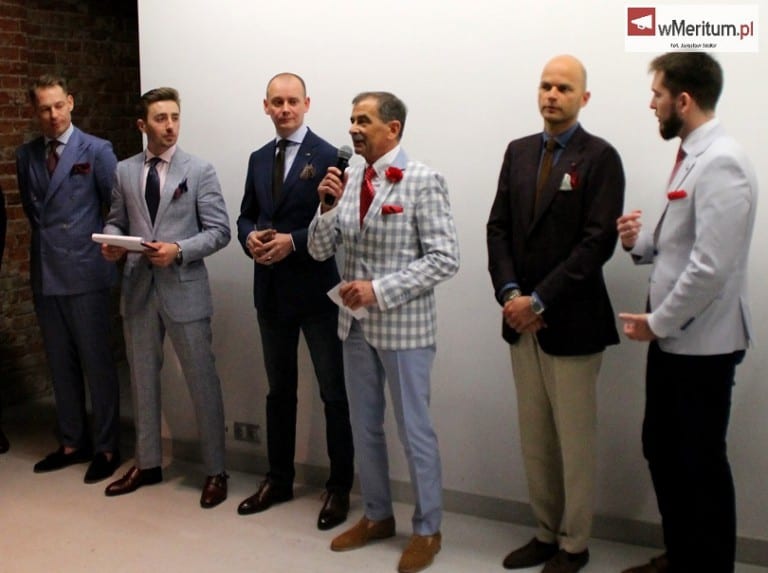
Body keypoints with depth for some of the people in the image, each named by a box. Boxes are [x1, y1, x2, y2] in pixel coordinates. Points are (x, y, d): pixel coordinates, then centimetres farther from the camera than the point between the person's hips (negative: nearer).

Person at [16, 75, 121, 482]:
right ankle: (72, 442, 24)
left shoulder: (96, 151, -4)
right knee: (60, 364, 12)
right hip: (44, 274, 5)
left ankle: (106, 448, 12)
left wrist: (103, 246, -4)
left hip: (84, 273, -5)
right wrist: (47, 238, 11)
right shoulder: (25, 155, 10)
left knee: (97, 363, 1)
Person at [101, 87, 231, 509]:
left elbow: (219, 230, -6)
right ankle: (147, 463, 30)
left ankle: (215, 471, 14)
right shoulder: (124, 171, 9)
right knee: (142, 379, 14)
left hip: (184, 288, -4)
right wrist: (111, 242, -8)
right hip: (138, 288, 4)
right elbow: (116, 221, 14)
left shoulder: (200, 170, -3)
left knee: (202, 382, 1)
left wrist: (179, 250, -20)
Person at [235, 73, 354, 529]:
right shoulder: (258, 159, 13)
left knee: (334, 392, 3)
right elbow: (246, 215, 15)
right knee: (279, 389, 16)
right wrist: (251, 237, -7)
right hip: (272, 290, 6)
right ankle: (279, 479, 29)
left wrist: (292, 242, -21)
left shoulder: (328, 156, -8)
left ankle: (340, 486, 15)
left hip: (317, 290, -6)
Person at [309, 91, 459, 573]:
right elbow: (320, 251, 5)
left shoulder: (423, 180, -12)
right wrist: (328, 206, -12)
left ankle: (427, 529, 24)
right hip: (356, 322, 6)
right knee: (365, 427, 17)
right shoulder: (348, 179, 6)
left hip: (403, 325, -6)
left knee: (414, 429, 6)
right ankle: (377, 516, 35)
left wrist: (380, 289, -20)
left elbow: (445, 259, -16)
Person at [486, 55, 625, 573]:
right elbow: (499, 227, 8)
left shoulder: (600, 157, -7)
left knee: (575, 440, 5)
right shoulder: (518, 152, 11)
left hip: (571, 321, -5)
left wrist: (539, 301, -16)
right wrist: (509, 293, -7)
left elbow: (598, 242, -14)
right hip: (522, 319, 5)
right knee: (535, 438, 13)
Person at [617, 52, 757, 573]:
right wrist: (641, 242, -1)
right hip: (673, 337, 9)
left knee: (700, 461, 5)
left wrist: (657, 322, -15)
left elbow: (711, 267, -25)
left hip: (701, 342, -9)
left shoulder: (721, 163, -19)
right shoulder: (693, 156, 10)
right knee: (662, 449, 18)